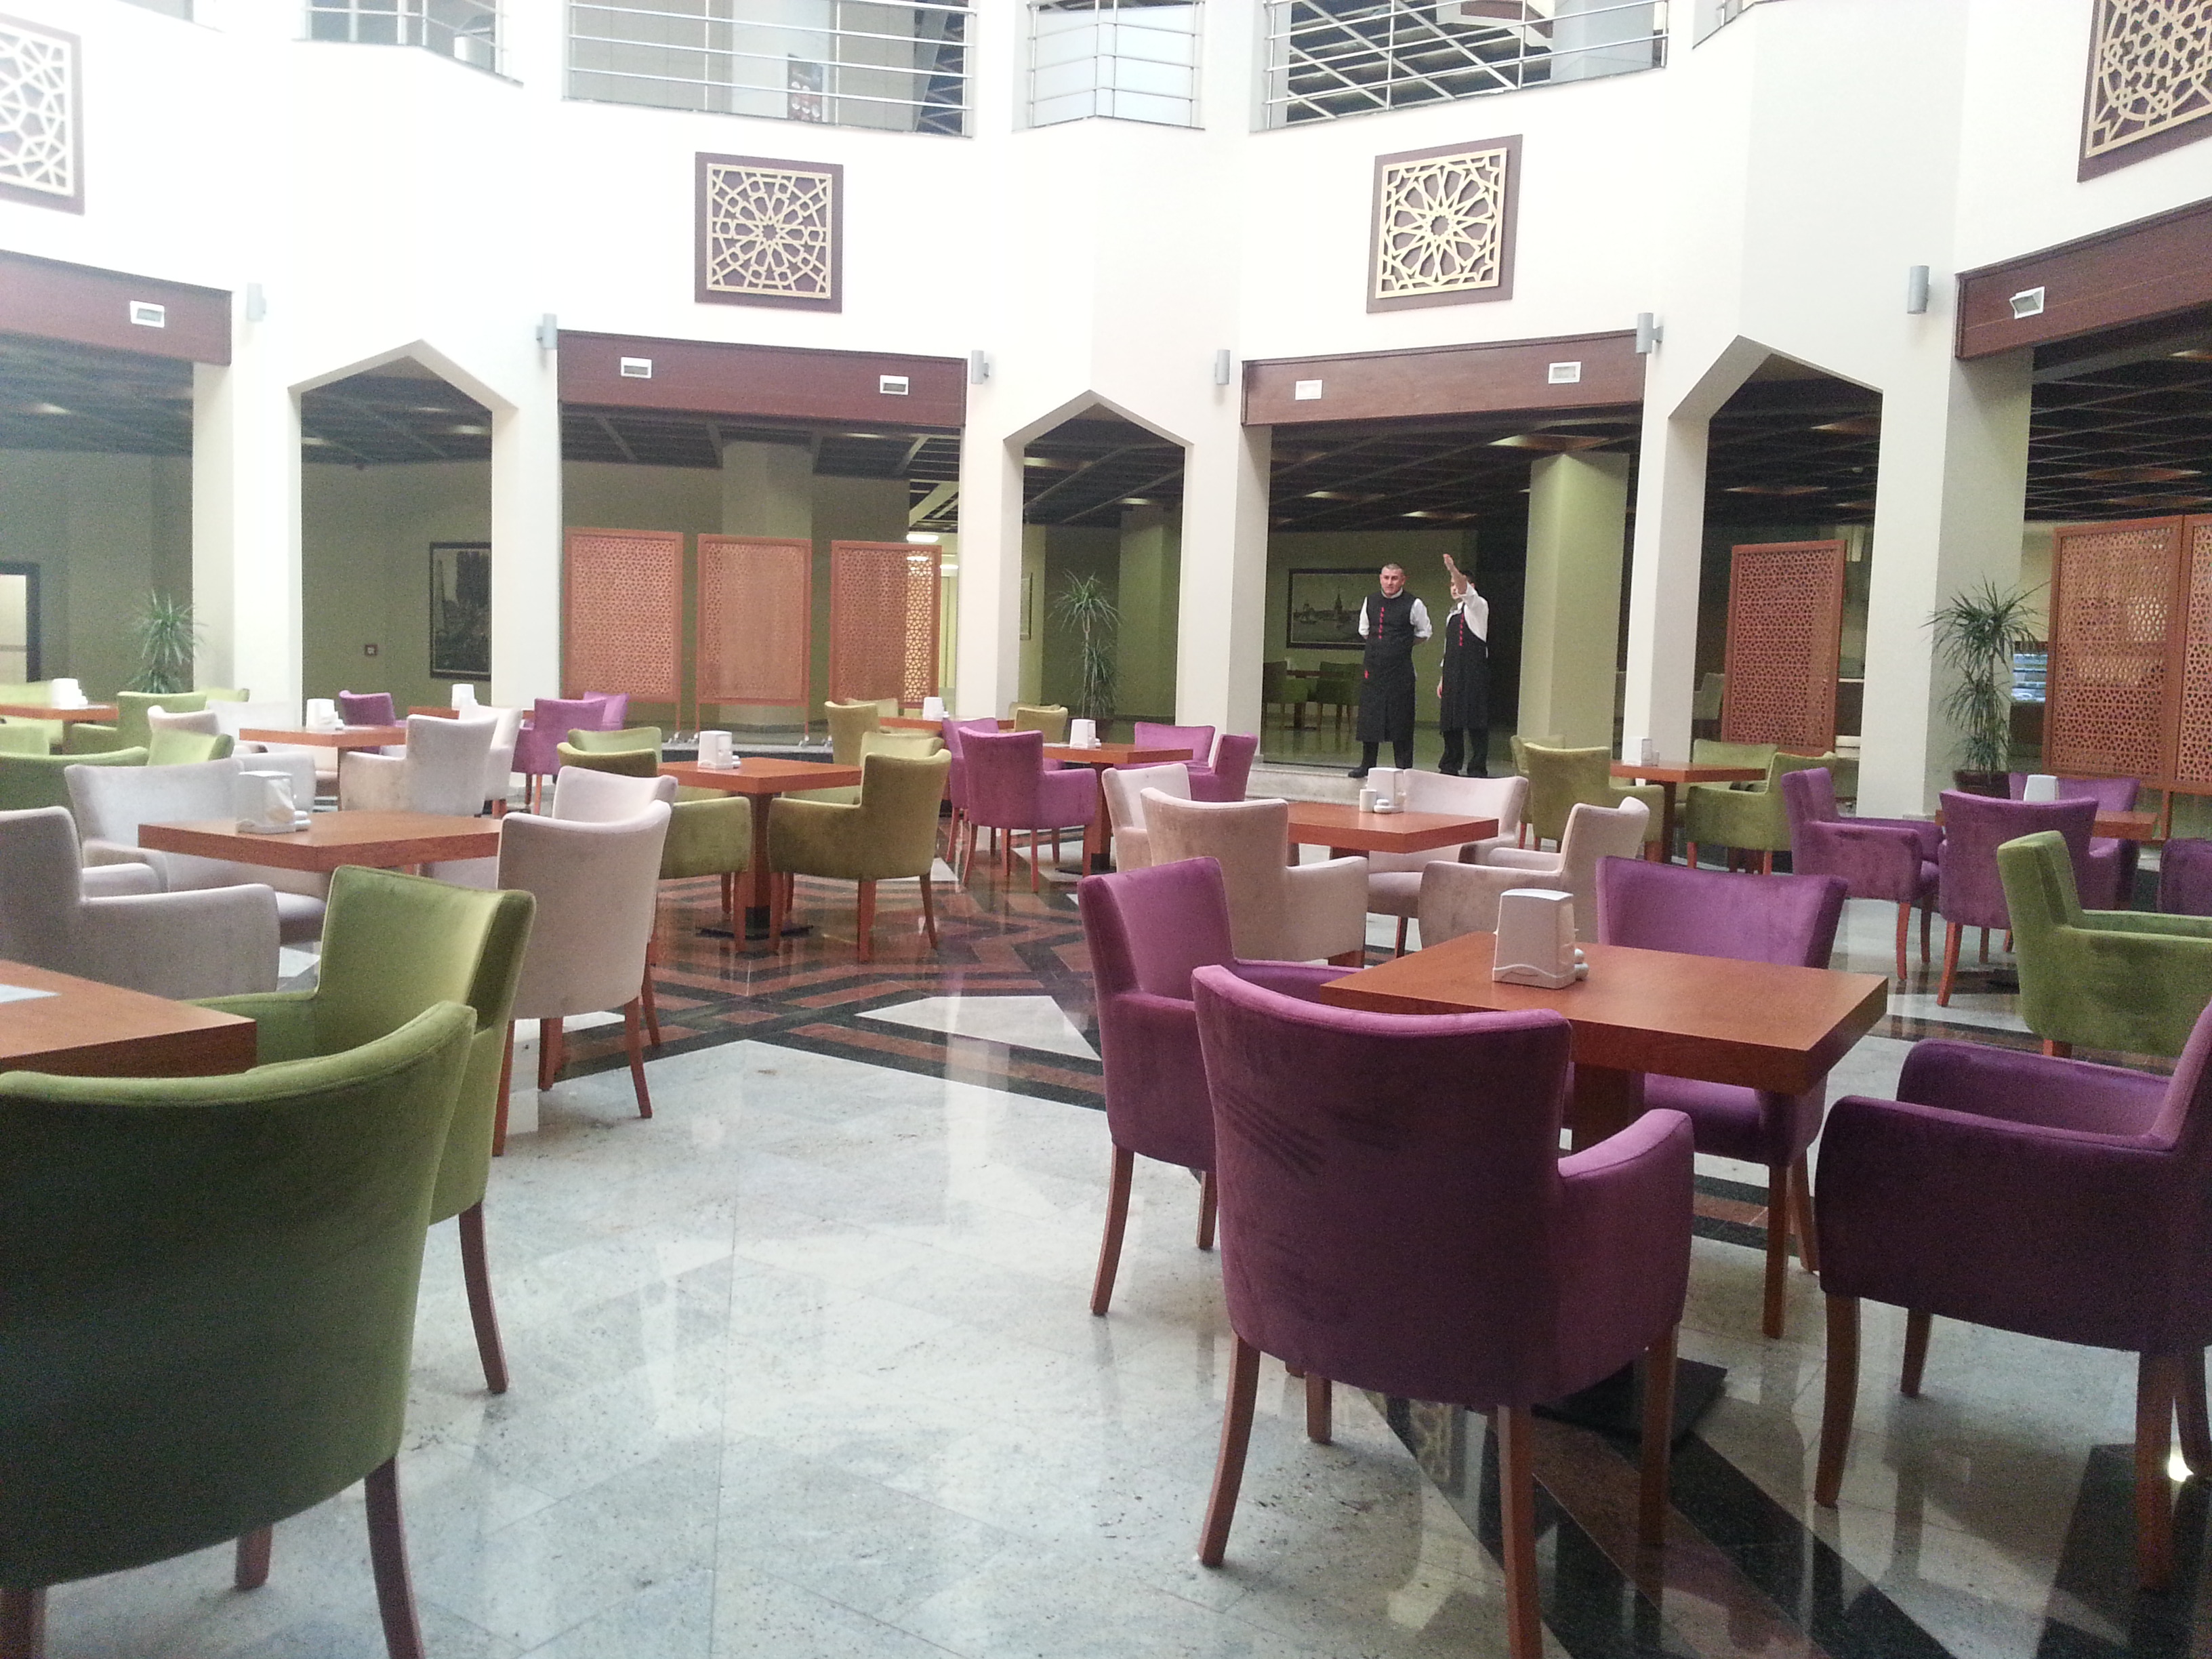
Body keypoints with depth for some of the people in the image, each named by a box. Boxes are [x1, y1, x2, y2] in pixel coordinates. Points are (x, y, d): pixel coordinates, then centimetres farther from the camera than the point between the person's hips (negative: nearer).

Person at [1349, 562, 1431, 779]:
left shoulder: (1413, 605, -3)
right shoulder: (1370, 601, 9)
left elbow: (1425, 633, 8)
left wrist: (1403, 643, 9)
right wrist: (1379, 643, 13)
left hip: (1400, 670, -4)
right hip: (1372, 667, 4)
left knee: (1401, 718, -2)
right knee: (1369, 715, 6)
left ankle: (1404, 767, 5)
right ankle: (1367, 764, 17)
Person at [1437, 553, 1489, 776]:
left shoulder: (1478, 607, 2)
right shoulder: (1451, 617, 22)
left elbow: (1467, 592, -21)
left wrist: (1453, 569, -36)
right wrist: (1443, 679, 17)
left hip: (1474, 673, -7)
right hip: (1453, 674, 7)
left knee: (1476, 720, -8)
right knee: (1451, 720, 6)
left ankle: (1478, 768, -7)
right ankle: (1450, 766, 14)